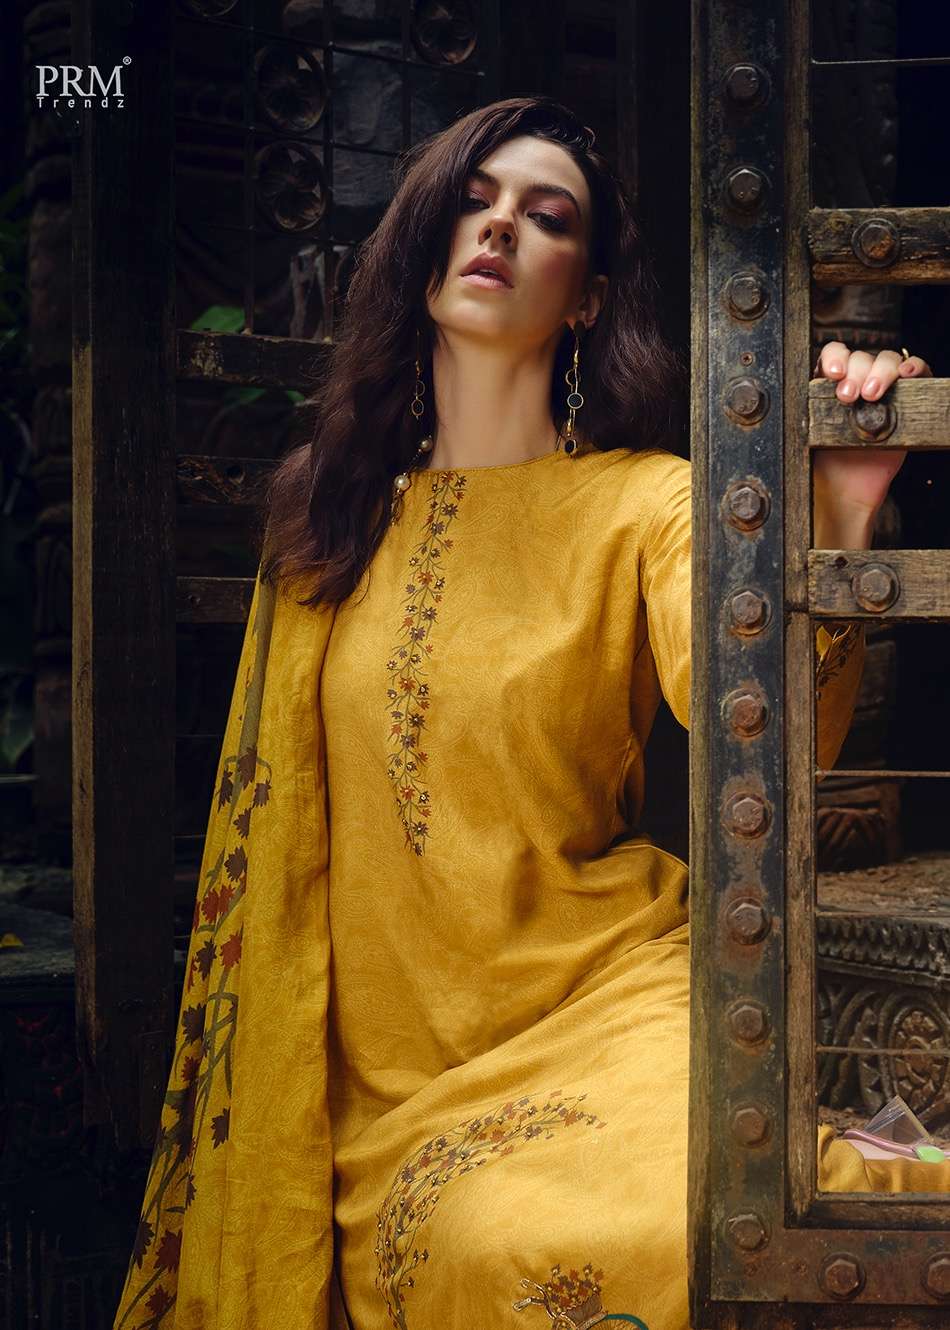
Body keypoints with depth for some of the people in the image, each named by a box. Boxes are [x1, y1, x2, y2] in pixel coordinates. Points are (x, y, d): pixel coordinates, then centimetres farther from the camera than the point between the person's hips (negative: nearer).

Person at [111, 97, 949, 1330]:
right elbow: (269, 809, 16)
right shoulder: (329, 508, 11)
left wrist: (830, 526, -37)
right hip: (382, 1049, 3)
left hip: (599, 992, -2)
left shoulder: (641, 500, -1)